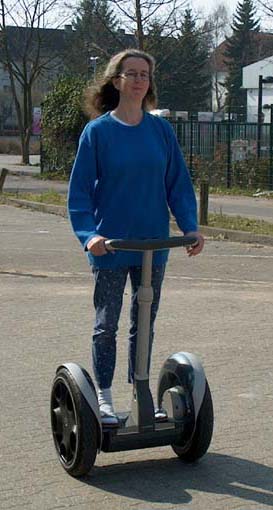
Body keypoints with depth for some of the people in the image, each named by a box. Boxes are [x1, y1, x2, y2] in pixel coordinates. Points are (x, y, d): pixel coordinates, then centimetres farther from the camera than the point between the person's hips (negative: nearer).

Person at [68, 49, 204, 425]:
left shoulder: (161, 130, 2)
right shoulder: (98, 131, -6)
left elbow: (179, 183, 6)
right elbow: (80, 190, -6)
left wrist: (191, 226, -7)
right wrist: (88, 234, -19)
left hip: (153, 243, 3)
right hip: (111, 246, -3)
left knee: (145, 324, 14)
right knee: (107, 324, 7)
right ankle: (104, 397, 20)